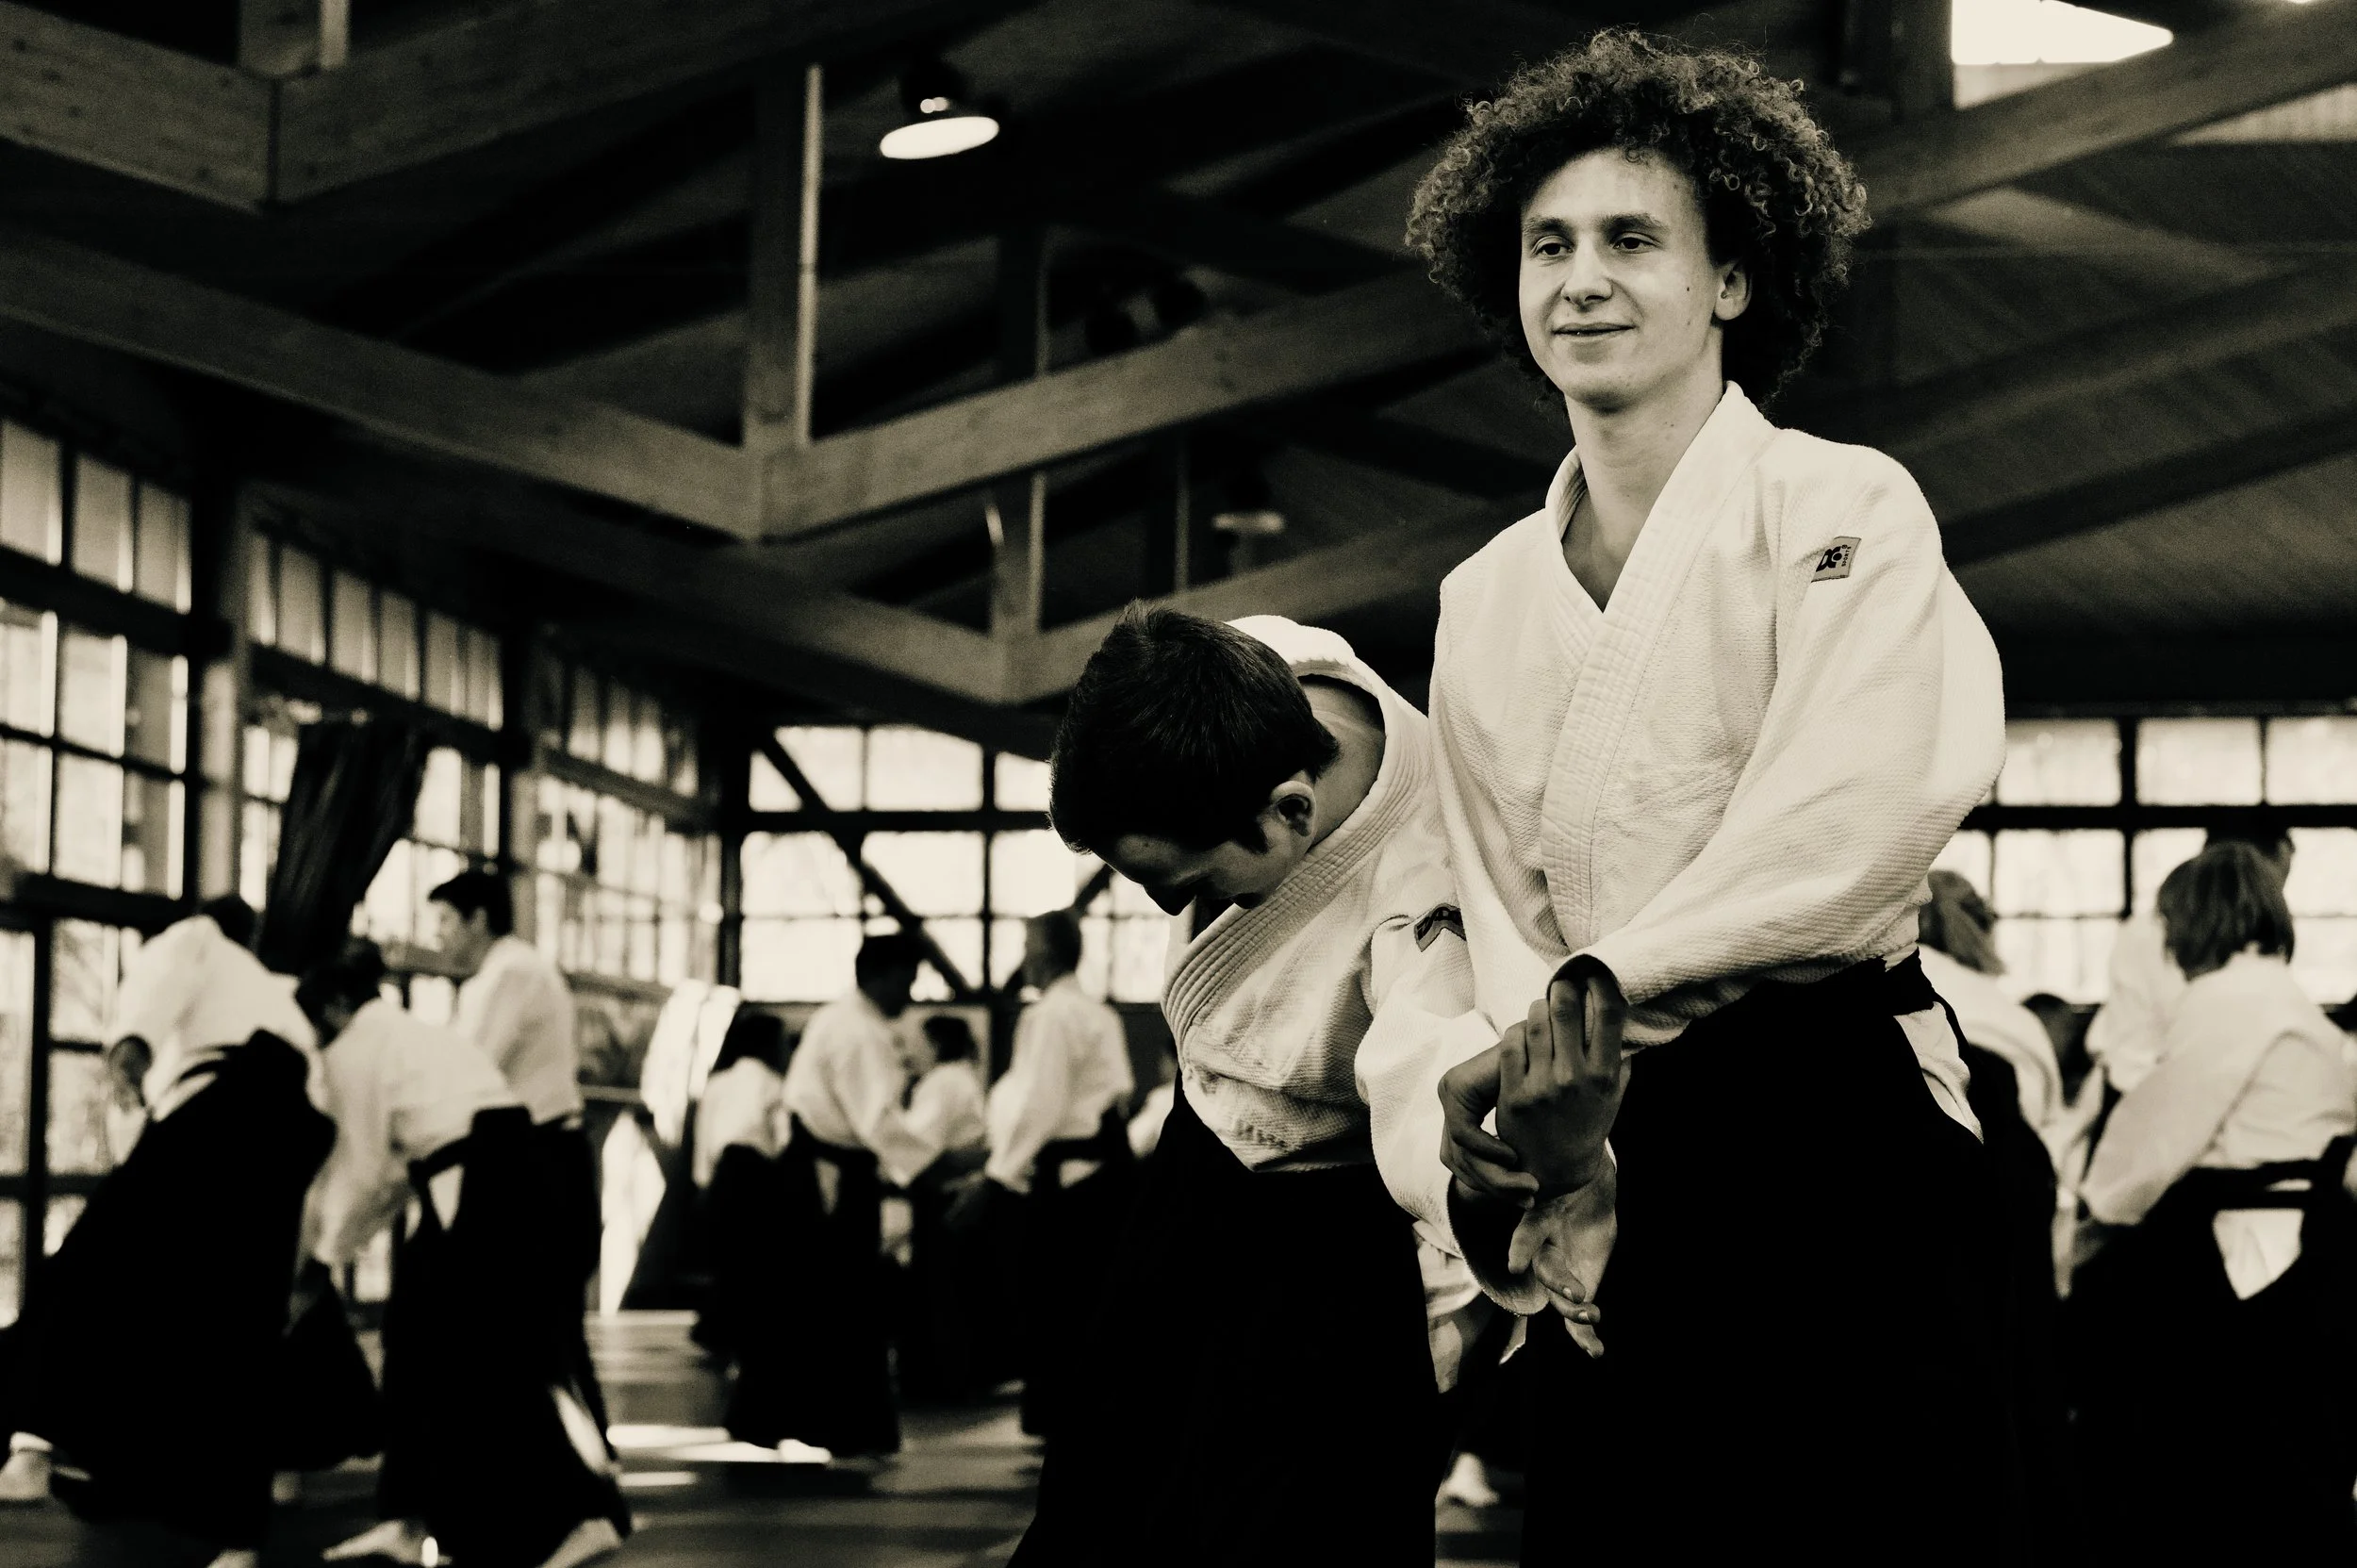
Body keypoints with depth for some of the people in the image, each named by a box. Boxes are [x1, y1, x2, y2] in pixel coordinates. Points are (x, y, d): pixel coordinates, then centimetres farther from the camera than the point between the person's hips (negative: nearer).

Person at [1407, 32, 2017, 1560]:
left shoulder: (1845, 510, -2)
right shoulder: (1485, 598, 15)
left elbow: (1873, 802, -17)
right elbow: (1500, 907, 13)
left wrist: (1604, 981, -22)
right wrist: (1534, 1075, -8)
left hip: (1828, 1130, -5)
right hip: (1610, 1166, 5)